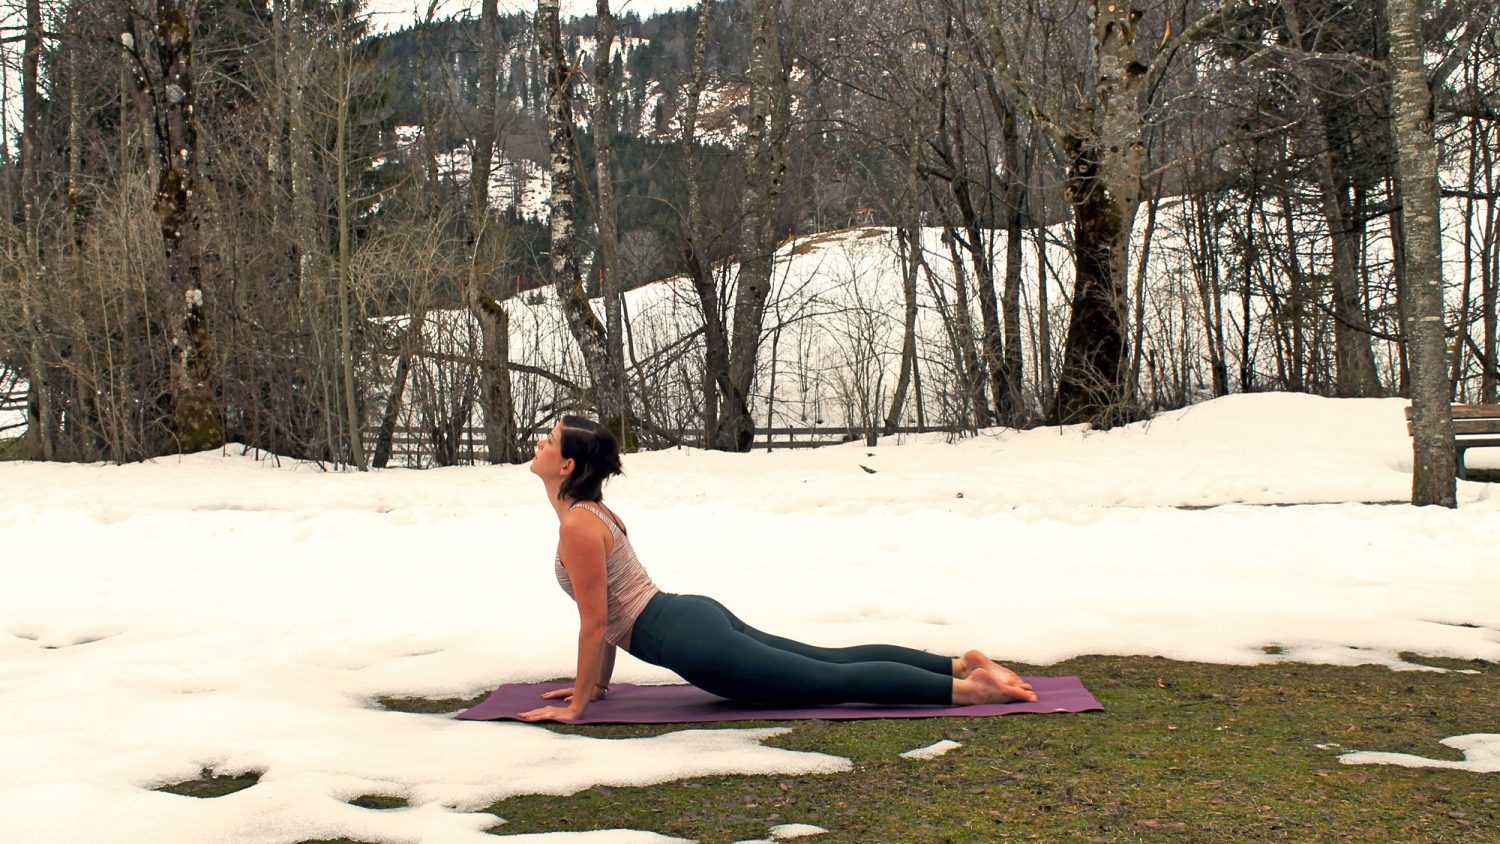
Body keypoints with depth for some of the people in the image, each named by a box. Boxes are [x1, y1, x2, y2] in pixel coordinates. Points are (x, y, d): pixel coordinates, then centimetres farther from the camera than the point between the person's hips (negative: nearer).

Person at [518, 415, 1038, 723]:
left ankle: (969, 688, -8)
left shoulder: (576, 526, -16)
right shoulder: (591, 511, 14)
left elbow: (594, 622, -17)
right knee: (833, 661, 13)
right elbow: (609, 612, 22)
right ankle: (960, 664, 14)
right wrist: (598, 683, 25)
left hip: (694, 642, -9)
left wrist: (577, 706, -11)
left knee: (835, 680, -7)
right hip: (695, 618, 9)